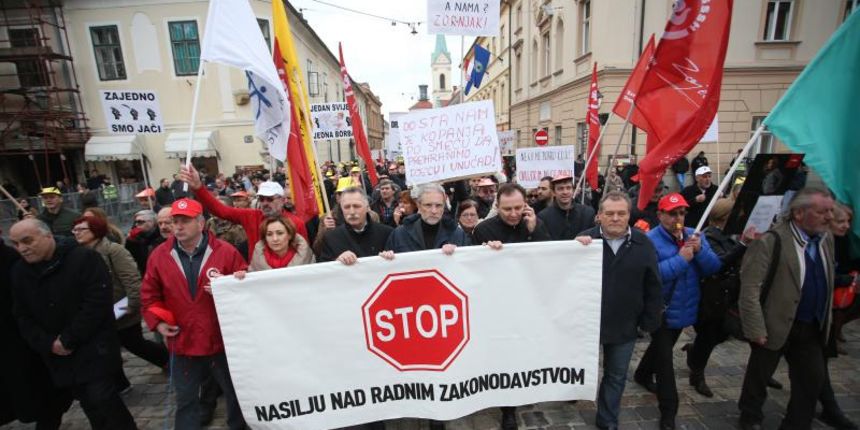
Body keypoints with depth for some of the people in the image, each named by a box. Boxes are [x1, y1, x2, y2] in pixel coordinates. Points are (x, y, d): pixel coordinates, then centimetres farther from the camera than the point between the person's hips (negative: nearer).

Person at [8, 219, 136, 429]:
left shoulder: (84, 258, -14)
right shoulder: (19, 271, 7)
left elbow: (97, 303, -18)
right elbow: (23, 317, 9)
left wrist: (68, 340, -16)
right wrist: (47, 344, -6)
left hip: (94, 349, -6)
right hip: (58, 356, 6)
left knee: (103, 401, -6)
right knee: (90, 405, 13)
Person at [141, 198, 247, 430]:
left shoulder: (226, 251, -11)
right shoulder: (159, 255, -2)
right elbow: (149, 295, 8)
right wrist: (157, 321, -4)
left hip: (222, 340, -2)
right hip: (183, 342, 2)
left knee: (234, 392, 18)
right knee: (186, 399, 21)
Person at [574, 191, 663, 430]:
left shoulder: (643, 243, -6)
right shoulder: (585, 239, -11)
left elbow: (652, 287, 0)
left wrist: (649, 320, 0)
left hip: (624, 325, 2)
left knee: (616, 376, 19)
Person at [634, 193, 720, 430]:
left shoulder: (695, 236, 0)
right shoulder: (650, 240, -22)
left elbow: (713, 267, -5)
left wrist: (700, 250, -22)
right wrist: (680, 259, -30)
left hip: (684, 310, 7)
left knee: (661, 349, 27)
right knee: (664, 359, 2)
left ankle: (643, 375, 52)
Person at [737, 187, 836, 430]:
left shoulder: (826, 238, 4)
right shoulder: (772, 240, -21)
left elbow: (827, 283, 15)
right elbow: (750, 287, -23)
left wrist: (826, 320, 14)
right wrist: (756, 329, -22)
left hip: (812, 328, 6)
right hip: (776, 326, -6)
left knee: (813, 380, 14)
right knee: (759, 377, 12)